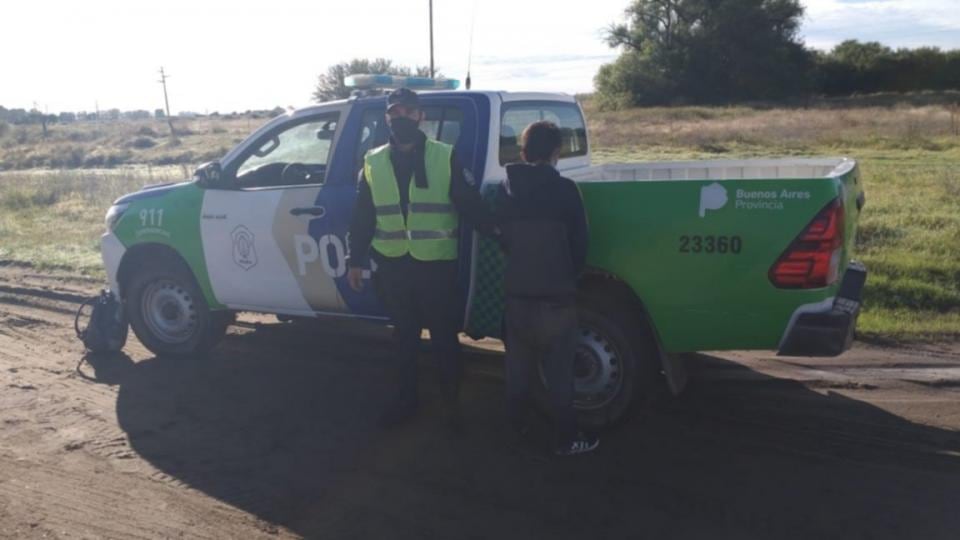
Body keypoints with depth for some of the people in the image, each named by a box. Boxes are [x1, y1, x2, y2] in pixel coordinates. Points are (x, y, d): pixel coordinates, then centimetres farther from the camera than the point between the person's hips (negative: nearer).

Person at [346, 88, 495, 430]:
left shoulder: (446, 158, -3)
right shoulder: (373, 163, 5)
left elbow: (471, 205, -2)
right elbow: (362, 217, 9)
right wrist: (356, 260, 7)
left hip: (436, 264, -2)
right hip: (393, 265, 3)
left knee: (444, 335, 8)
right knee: (404, 334, 16)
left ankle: (451, 402, 26)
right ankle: (406, 397, 33)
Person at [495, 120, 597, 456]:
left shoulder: (506, 189, 1)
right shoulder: (564, 189, -12)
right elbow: (579, 243, -6)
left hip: (516, 291, 5)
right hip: (556, 294, -5)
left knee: (518, 364, 18)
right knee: (559, 370, 3)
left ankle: (516, 426, 31)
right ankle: (566, 439, 12)